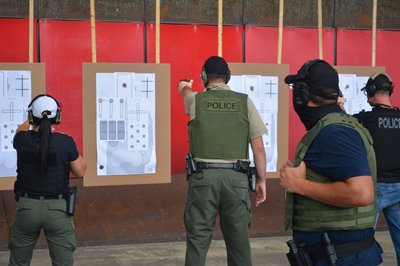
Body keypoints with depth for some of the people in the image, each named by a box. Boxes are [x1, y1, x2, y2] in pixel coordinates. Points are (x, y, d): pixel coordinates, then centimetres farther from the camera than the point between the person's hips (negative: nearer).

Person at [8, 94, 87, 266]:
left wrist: (32, 119, 40)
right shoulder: (66, 142, -11)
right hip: (57, 208, -2)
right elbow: (80, 172, 0)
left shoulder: (22, 140, -5)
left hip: (27, 206, 2)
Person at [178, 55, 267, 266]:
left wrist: (185, 87, 55)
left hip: (203, 176, 0)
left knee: (198, 239, 5)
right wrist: (261, 180, 7)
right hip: (235, 177, 1)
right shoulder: (245, 102, 3)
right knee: (239, 240, 8)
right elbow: (258, 146, 0)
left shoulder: (195, 100, 4)